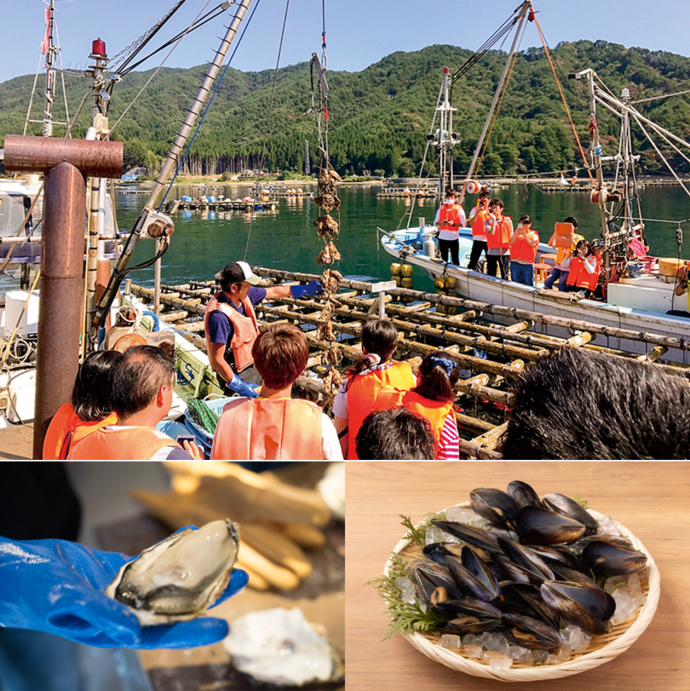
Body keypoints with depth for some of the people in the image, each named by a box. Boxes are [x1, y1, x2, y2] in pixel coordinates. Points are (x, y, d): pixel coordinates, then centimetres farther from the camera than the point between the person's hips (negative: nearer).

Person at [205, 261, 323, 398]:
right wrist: (239, 386, -27)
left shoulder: (245, 295, -4)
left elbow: (273, 292, 14)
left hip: (253, 364, 9)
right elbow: (217, 359, -28)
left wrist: (304, 289, 18)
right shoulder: (219, 316, -30)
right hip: (237, 374, -9)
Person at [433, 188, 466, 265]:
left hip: (454, 238, -2)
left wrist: (453, 224, -19)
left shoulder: (459, 209, 1)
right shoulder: (441, 208, 9)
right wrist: (440, 224, -15)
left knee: (455, 259, -1)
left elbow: (463, 224, -2)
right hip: (442, 237, 3)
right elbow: (435, 223, 8)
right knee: (444, 259, 7)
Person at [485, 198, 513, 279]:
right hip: (492, 252, 0)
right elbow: (491, 232, -15)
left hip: (505, 252, 0)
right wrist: (494, 219, -16)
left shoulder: (508, 220, 4)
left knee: (504, 275, 4)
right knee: (491, 275, 5)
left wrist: (511, 247, 2)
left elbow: (511, 236, 8)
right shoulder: (488, 221, 1)